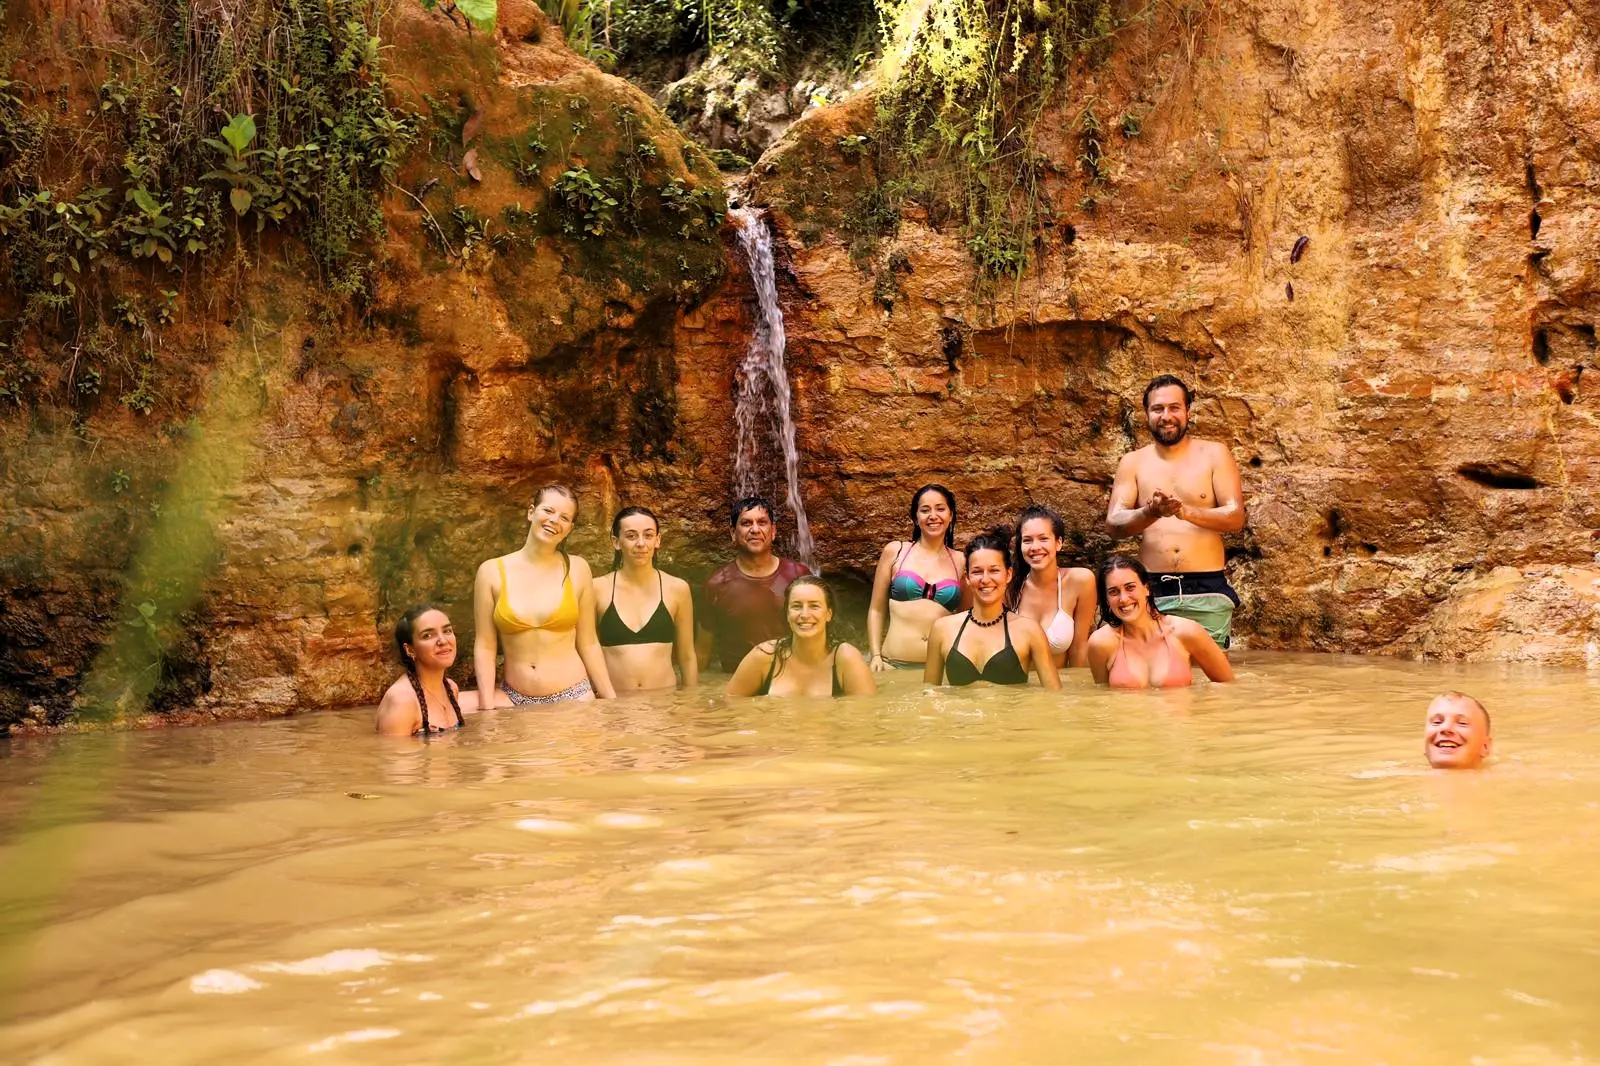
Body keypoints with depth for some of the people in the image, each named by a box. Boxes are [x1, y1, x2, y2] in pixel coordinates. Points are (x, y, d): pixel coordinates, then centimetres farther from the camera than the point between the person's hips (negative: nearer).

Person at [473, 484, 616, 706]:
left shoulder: (576, 569, 0)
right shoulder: (492, 572, -1)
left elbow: (588, 644, 5)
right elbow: (484, 647, 1)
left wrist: (612, 703, 4)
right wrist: (488, 709, -7)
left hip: (574, 697, 0)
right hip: (515, 701, 0)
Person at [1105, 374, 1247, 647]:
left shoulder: (1214, 454, 5)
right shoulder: (1132, 462, 8)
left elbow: (1236, 517, -4)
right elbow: (1113, 524, -1)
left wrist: (1187, 512, -22)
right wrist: (1151, 513, -22)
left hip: (1207, 591, -1)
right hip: (1152, 591, 1)